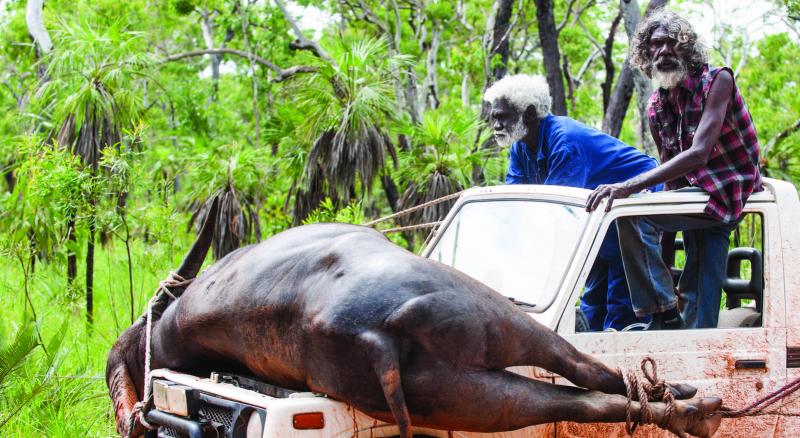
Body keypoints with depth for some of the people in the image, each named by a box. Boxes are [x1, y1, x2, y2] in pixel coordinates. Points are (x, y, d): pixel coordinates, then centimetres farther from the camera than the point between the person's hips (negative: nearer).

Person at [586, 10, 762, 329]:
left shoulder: (717, 81, -15)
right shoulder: (656, 107, 7)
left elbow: (698, 154, -28)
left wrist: (629, 186, -37)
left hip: (728, 193, -8)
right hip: (697, 197, 8)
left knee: (630, 212, -24)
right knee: (702, 306, 5)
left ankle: (664, 314, -18)